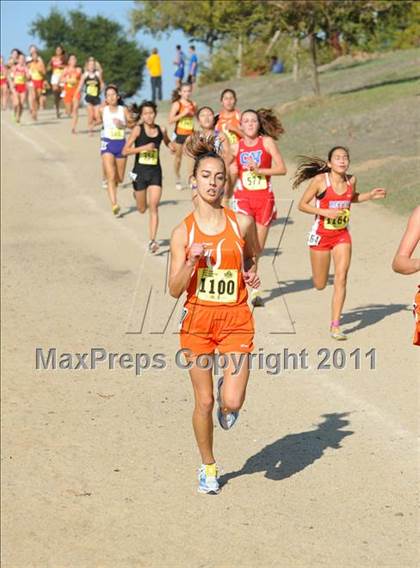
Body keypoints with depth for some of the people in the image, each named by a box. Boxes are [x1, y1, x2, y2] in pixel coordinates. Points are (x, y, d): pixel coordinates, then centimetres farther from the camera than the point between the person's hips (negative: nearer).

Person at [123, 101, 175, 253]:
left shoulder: (161, 130, 2)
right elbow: (125, 151, -11)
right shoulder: (138, 129, -8)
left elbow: (167, 142, 25)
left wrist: (171, 146, 2)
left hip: (155, 172, 1)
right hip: (140, 171, -1)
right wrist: (144, 148, -22)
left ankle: (152, 241, -11)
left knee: (153, 207, -10)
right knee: (142, 209, 14)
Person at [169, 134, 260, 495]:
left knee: (233, 402, -10)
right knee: (204, 402, 6)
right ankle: (208, 467, 29)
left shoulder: (242, 222, -2)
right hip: (198, 319, 0)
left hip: (236, 319, 0)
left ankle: (227, 395, 29)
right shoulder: (183, 232, -4)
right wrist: (191, 261, -19)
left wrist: (252, 274, 0)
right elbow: (175, 290, -4)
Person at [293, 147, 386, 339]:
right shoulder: (320, 180, -15)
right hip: (321, 235, -2)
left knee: (341, 279, -12)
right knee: (320, 285, 8)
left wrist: (370, 195, 5)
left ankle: (335, 326, -6)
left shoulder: (351, 180, -1)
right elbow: (302, 205, -10)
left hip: (342, 236, 3)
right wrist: (324, 212, -23)